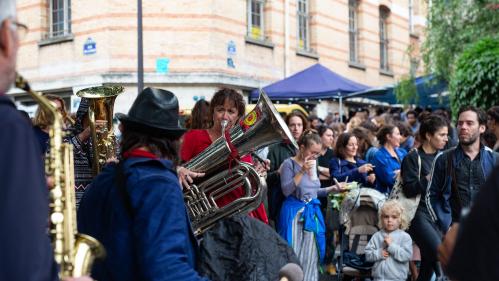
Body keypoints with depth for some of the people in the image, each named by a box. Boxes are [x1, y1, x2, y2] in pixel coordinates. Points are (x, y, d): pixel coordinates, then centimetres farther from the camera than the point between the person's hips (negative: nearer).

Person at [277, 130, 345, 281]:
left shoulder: (313, 164, 9)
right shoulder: (289, 163, -9)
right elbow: (286, 190, -19)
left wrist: (332, 188, 6)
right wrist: (302, 171, -23)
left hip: (312, 213, 6)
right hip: (295, 213, -6)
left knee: (310, 256, 9)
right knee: (293, 254, -3)